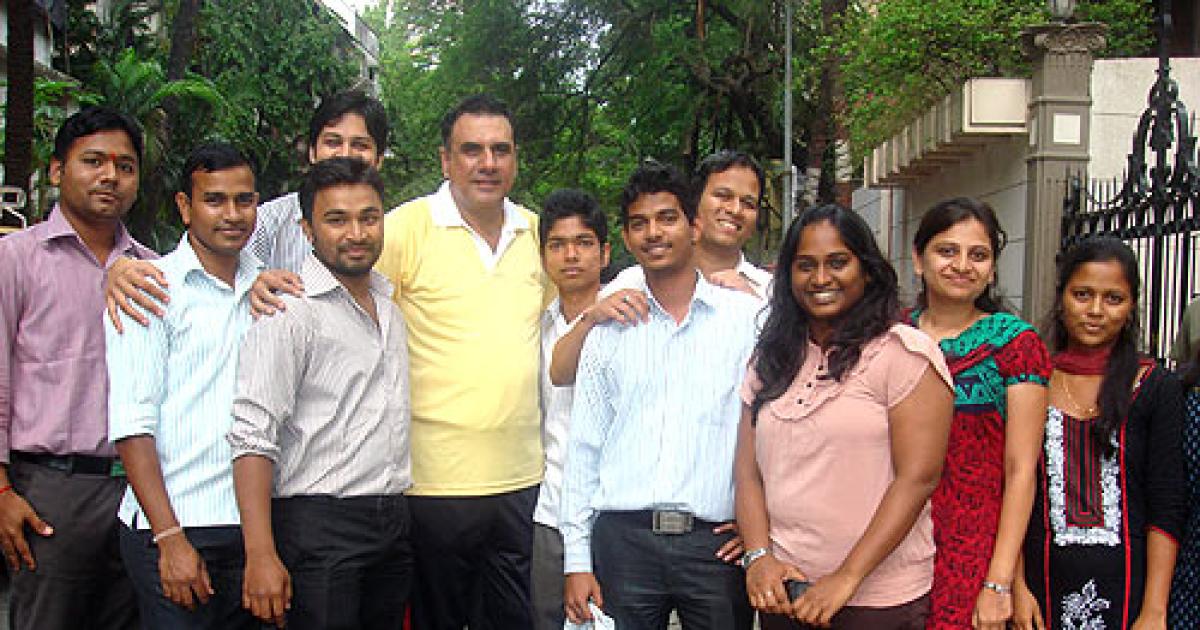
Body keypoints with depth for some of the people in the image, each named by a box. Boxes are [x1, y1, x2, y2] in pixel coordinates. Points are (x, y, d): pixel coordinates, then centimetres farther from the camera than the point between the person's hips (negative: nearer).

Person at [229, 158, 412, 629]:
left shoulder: (391, 303, 13)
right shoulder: (288, 310, -10)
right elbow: (253, 437, -17)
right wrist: (261, 555, -23)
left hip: (394, 522, 7)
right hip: (318, 524, -7)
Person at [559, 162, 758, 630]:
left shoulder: (748, 317, 3)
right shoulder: (609, 328, 9)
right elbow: (583, 446, 10)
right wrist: (576, 560, 6)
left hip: (717, 540, -1)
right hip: (622, 537, 2)